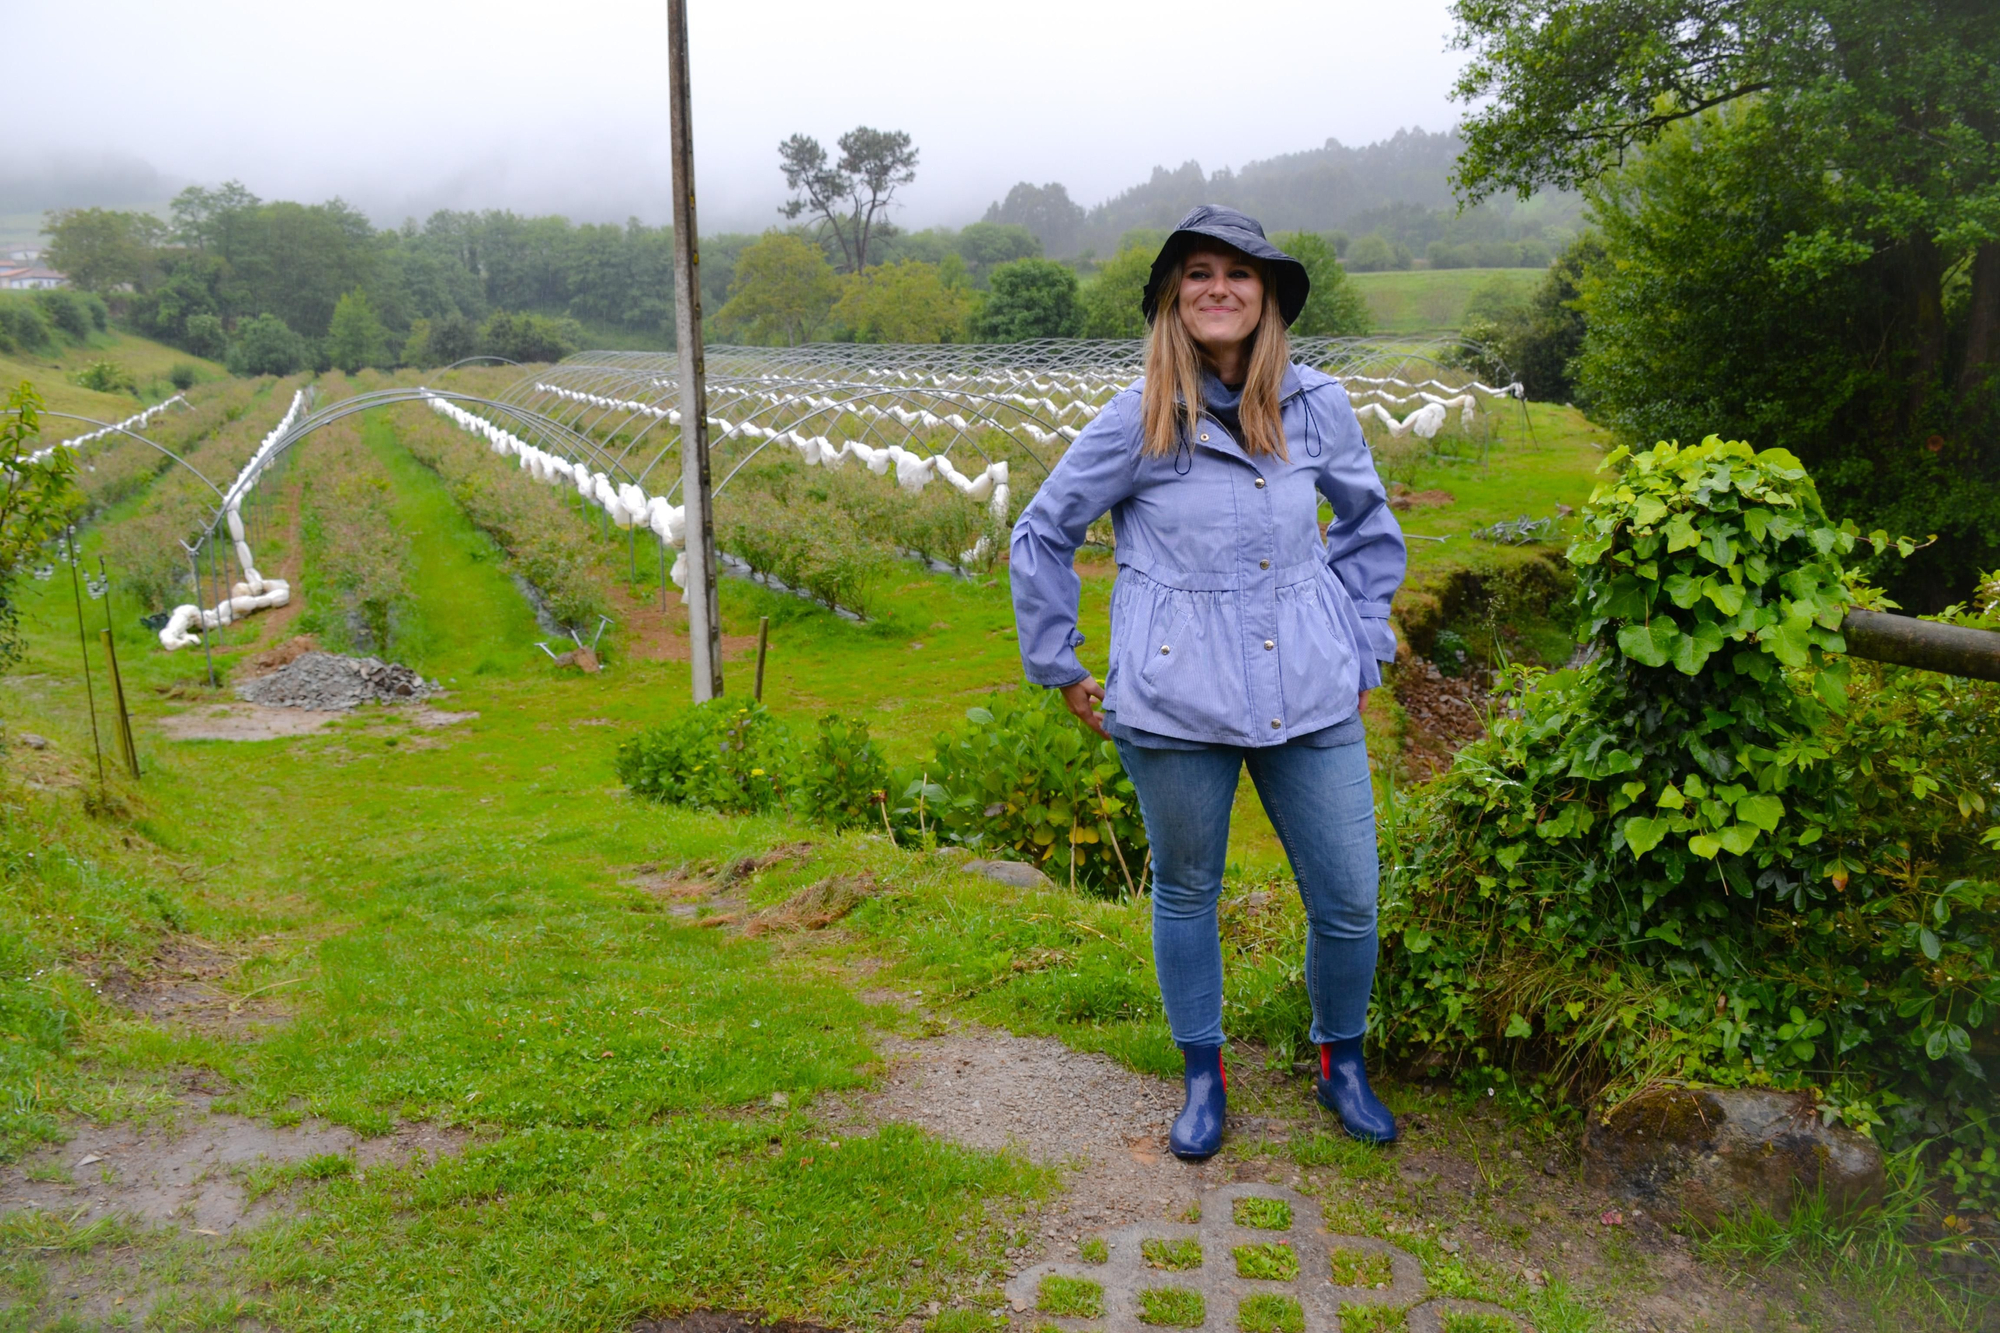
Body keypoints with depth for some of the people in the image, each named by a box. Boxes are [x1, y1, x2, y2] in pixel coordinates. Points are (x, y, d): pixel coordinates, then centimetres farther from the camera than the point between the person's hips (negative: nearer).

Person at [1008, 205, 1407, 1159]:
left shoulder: (1317, 407, 2)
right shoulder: (1137, 421, -5)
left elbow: (1369, 526, 19)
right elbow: (1041, 536, 5)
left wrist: (1364, 648, 13)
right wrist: (1060, 670, 6)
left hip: (1311, 697, 2)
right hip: (1177, 706, -2)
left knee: (1350, 900, 6)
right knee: (1185, 895, 13)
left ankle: (1342, 1065, 33)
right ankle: (1203, 1077, 35)